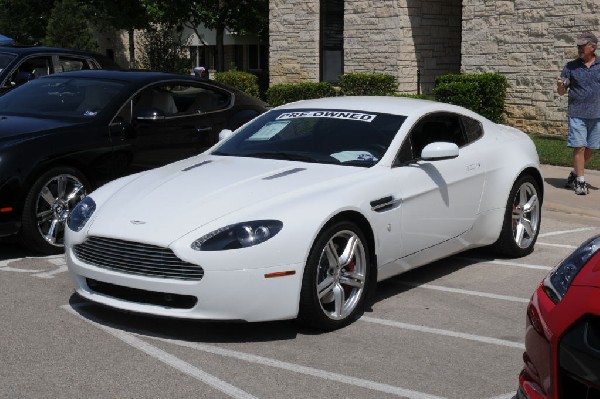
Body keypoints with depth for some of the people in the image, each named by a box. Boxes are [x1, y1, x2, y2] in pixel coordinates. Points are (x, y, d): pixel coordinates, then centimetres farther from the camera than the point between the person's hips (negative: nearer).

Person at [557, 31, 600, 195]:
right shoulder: (571, 67, 3)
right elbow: (562, 92, 5)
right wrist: (560, 86, -16)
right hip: (577, 114, -2)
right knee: (579, 147, -6)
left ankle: (574, 174, 27)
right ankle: (580, 181, 3)